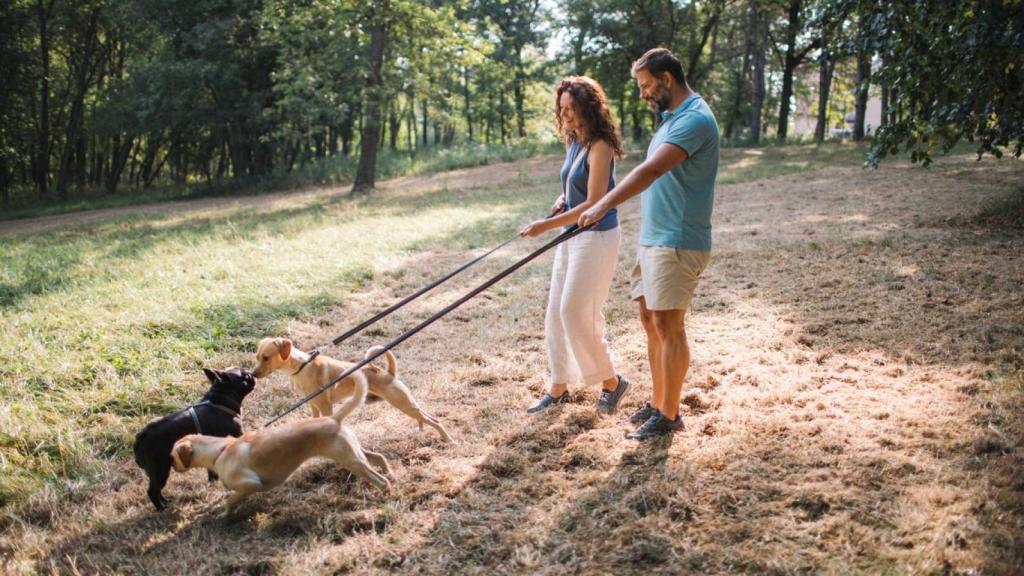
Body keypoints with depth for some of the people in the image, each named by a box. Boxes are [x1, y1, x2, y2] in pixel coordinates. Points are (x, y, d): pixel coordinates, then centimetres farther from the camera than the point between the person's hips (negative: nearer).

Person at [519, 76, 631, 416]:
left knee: (574, 312, -8)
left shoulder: (599, 146, -17)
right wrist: (560, 203, 2)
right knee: (556, 312, 9)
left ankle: (611, 382, 9)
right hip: (572, 235, 9)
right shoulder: (574, 143, 10)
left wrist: (546, 225, -25)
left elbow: (593, 205, -22)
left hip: (597, 237, -9)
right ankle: (558, 388, 19)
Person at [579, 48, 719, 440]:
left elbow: (650, 170, -28)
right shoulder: (673, 117, 16)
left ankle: (669, 415, 6)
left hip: (677, 243, -10)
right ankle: (657, 402, 23)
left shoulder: (694, 119, -17)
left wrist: (603, 206, -32)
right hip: (652, 239, 10)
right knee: (651, 322, 13)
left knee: (668, 326, -4)